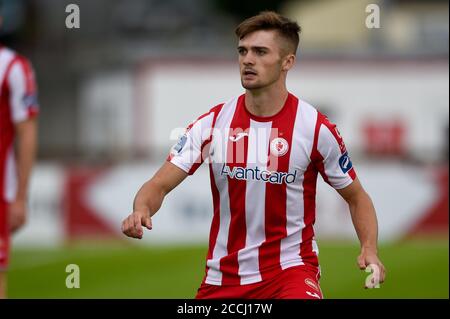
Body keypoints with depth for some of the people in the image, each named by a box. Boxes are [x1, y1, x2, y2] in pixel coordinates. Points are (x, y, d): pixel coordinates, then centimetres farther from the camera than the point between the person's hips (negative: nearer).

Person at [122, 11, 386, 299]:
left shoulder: (317, 128, -7)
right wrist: (141, 209, -29)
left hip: (291, 266, -4)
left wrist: (369, 249, -12)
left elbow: (357, 197, 6)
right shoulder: (212, 123, -2)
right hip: (223, 273, 4)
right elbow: (159, 185, -6)